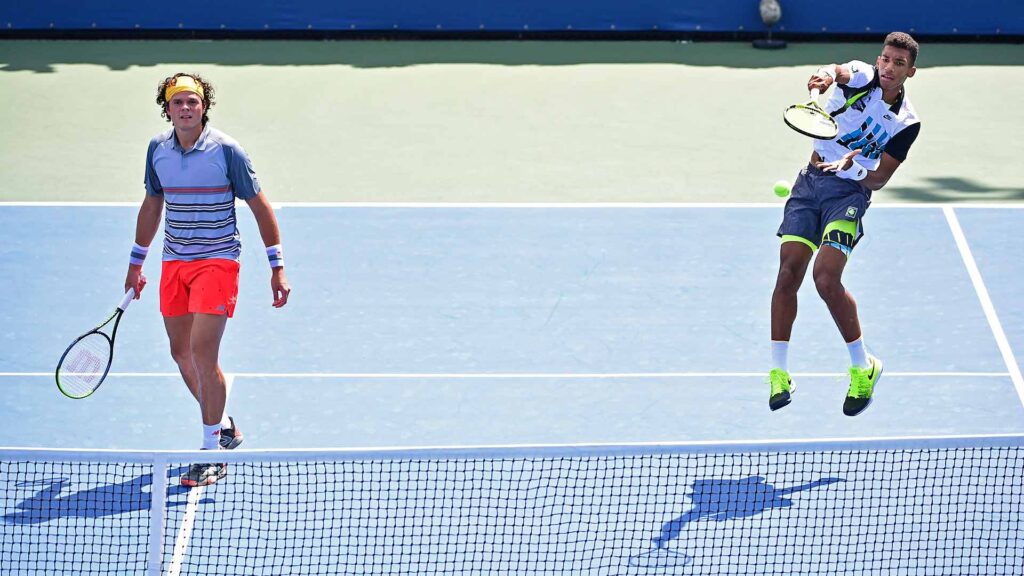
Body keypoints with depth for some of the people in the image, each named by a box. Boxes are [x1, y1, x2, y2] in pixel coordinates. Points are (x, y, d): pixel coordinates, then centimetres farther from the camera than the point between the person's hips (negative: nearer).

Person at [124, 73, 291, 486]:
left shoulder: (226, 150, -11)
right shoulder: (157, 149, 4)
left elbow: (260, 207, -6)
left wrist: (277, 269, -8)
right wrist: (136, 263, 21)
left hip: (217, 261, -6)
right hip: (174, 262, 6)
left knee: (202, 352, -14)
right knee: (182, 354, 10)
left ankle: (213, 454, -7)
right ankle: (224, 427, 32)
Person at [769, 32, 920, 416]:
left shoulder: (907, 123, -5)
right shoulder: (861, 78, -3)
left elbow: (879, 179, -6)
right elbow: (839, 71, -27)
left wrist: (851, 168, -26)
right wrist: (826, 74, -50)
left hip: (850, 190, -3)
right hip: (810, 180, 3)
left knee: (826, 278, -19)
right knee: (788, 272, -7)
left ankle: (864, 367, -1)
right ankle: (778, 373, 3)